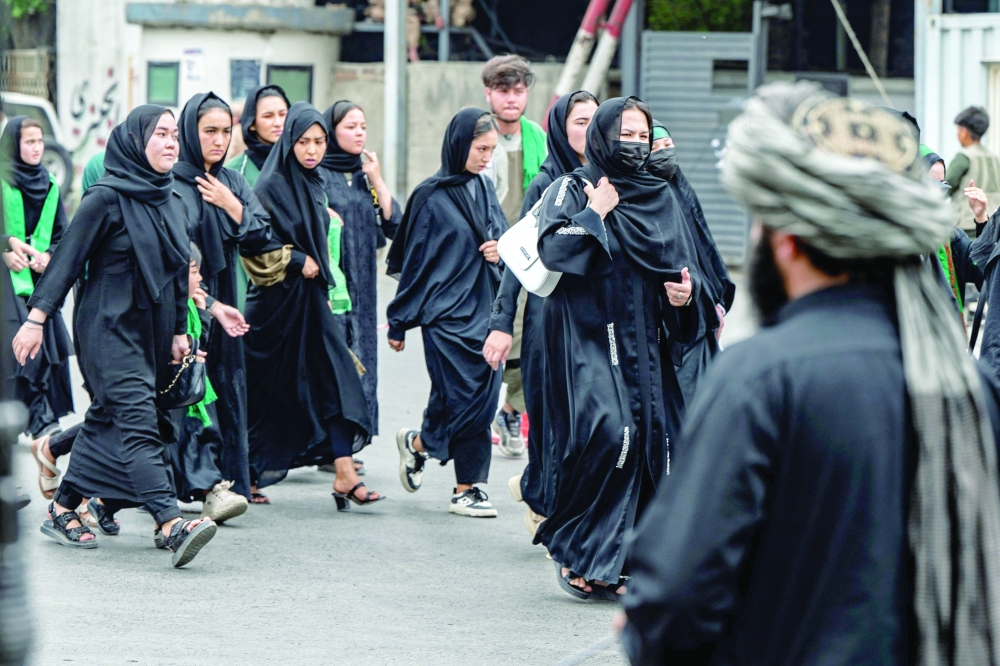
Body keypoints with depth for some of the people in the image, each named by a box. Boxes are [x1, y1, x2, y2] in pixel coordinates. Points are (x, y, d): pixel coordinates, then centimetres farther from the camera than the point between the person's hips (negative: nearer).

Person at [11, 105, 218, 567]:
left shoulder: (171, 202, 11)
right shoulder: (106, 198, -10)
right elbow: (68, 257, -11)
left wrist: (179, 331, 16)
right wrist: (37, 317, -14)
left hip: (152, 330, 8)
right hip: (111, 328, -8)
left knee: (106, 422, 11)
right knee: (138, 422, -18)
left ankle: (62, 511, 22)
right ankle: (170, 525, -30)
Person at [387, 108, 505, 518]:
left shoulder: (484, 189, 11)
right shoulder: (432, 196, -6)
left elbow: (502, 236, 23)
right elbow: (413, 261, -4)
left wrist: (501, 250, -3)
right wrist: (399, 322, -2)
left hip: (485, 310, 6)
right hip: (448, 313, -6)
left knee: (483, 401, 2)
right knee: (460, 399, -7)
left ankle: (467, 489, 9)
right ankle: (417, 444, 20)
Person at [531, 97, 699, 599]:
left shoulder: (662, 197, 16)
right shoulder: (570, 189, 1)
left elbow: (685, 262, 18)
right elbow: (553, 250, -15)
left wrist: (687, 289, -3)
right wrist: (597, 212, -9)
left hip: (644, 341, 5)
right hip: (588, 336, -5)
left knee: (650, 440, -4)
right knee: (606, 432, -22)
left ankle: (613, 564, 3)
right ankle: (573, 550, -9)